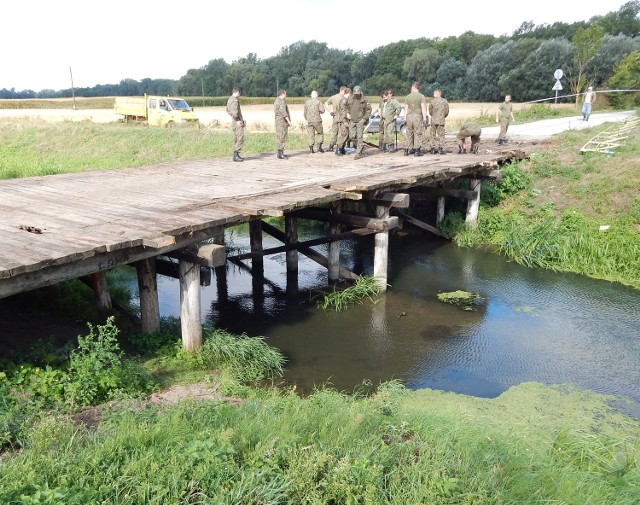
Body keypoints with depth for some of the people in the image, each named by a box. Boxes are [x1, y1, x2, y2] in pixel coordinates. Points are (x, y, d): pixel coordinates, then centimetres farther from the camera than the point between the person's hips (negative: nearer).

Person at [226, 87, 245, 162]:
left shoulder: (230, 99, 17)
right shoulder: (235, 100, -14)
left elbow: (228, 110, 27)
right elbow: (234, 111, -24)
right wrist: (238, 120, -19)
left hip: (234, 122, 10)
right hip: (238, 123, -10)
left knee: (236, 139, 13)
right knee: (240, 139, -12)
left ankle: (236, 155, 17)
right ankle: (236, 155, -15)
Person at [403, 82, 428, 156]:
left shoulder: (408, 96, 8)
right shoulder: (421, 96, -2)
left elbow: (406, 108, 8)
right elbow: (423, 108, -6)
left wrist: (405, 117, 13)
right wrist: (424, 117, -3)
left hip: (409, 116, 3)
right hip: (418, 116, -3)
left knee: (409, 133, 9)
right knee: (418, 133, -1)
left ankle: (409, 149, 9)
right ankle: (417, 150, -4)